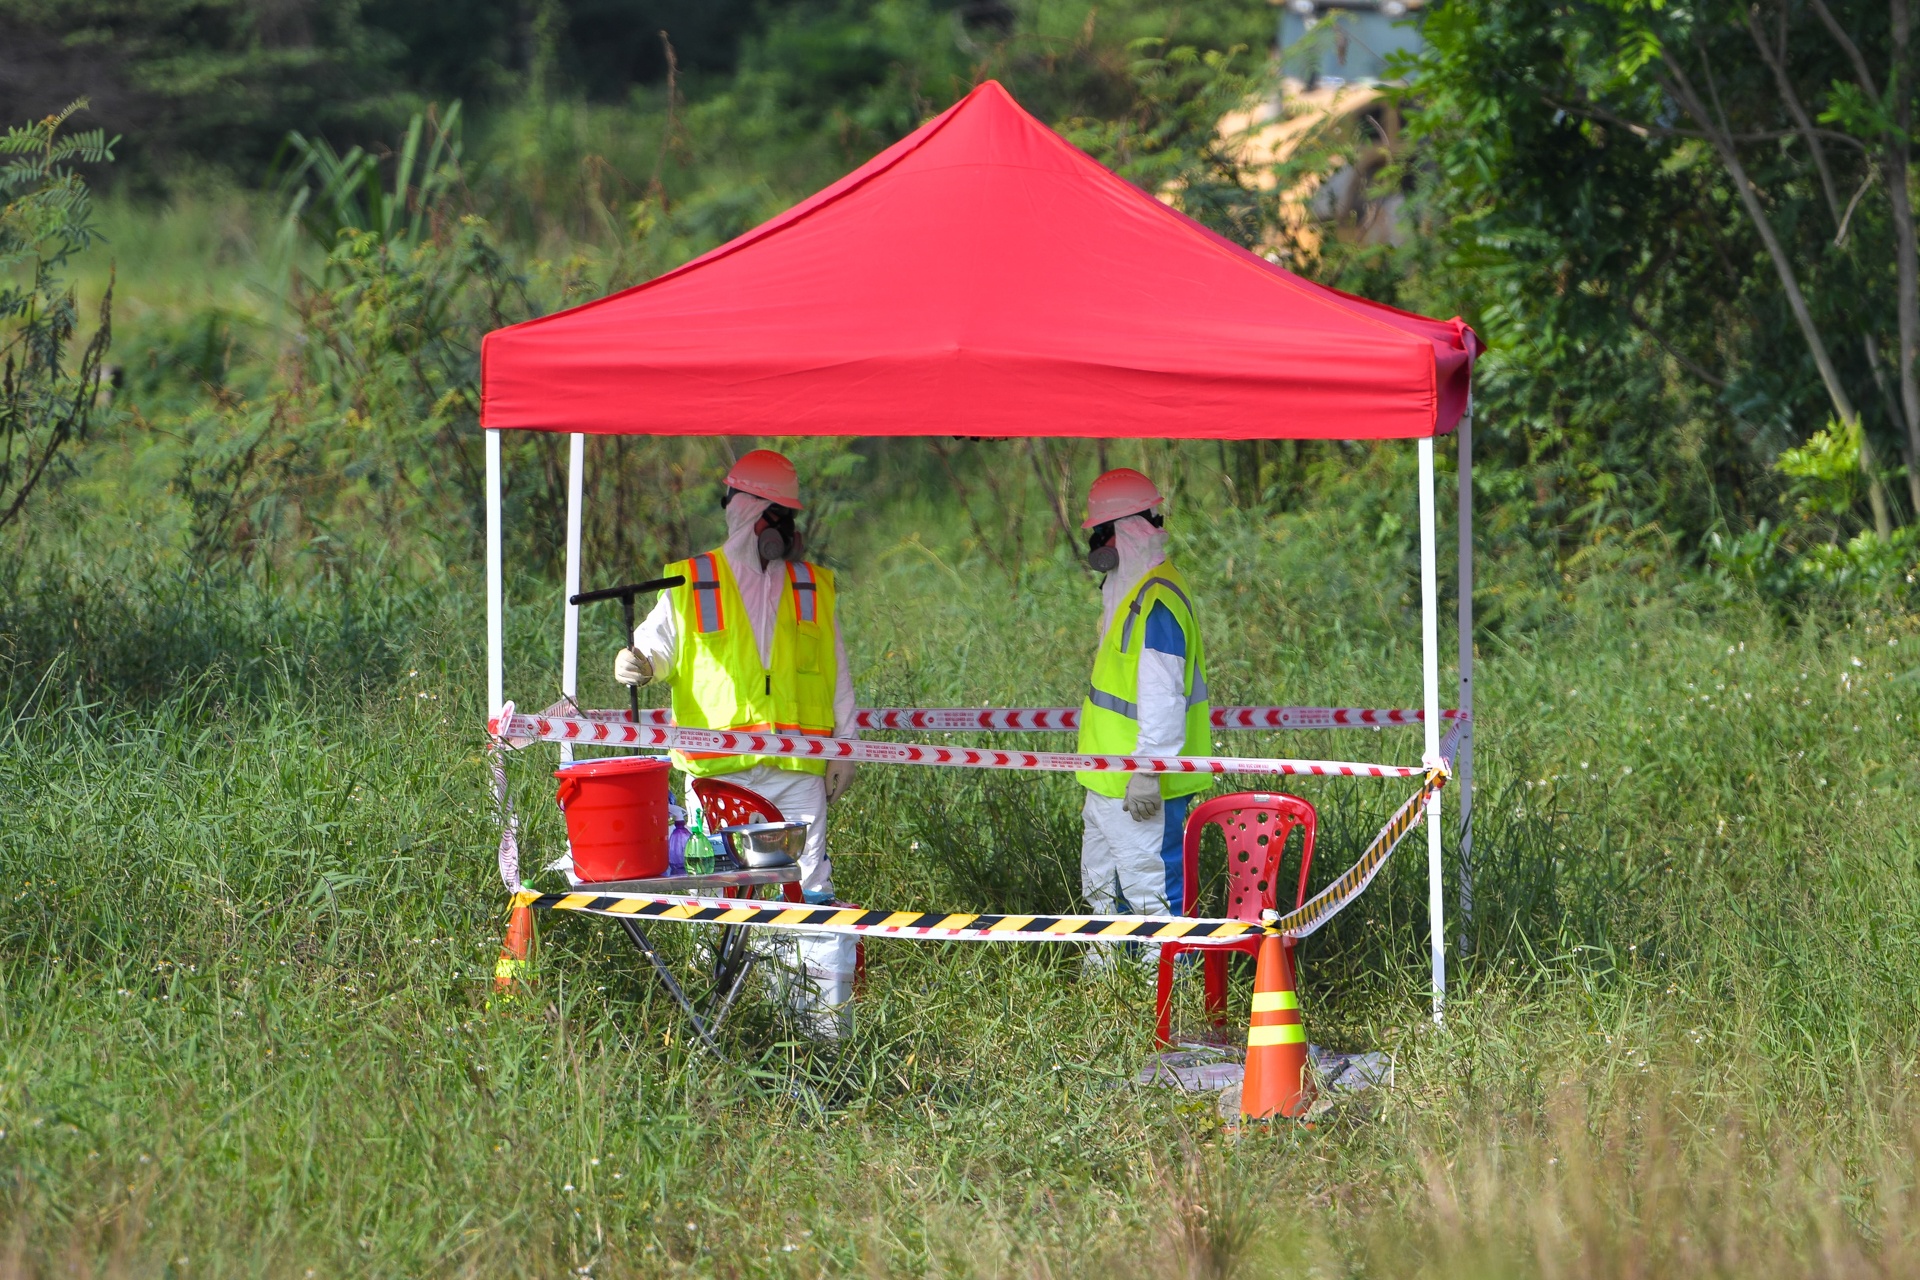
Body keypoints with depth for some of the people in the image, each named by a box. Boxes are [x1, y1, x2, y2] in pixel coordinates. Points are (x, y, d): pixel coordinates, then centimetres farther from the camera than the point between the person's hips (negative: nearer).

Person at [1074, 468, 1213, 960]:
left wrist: (1147, 772, -26)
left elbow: (1163, 697, -25)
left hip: (1142, 786, -11)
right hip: (1108, 781, 11)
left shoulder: (1157, 601, -20)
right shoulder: (1129, 589, 13)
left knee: (1150, 889, -6)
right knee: (1103, 885, 20)